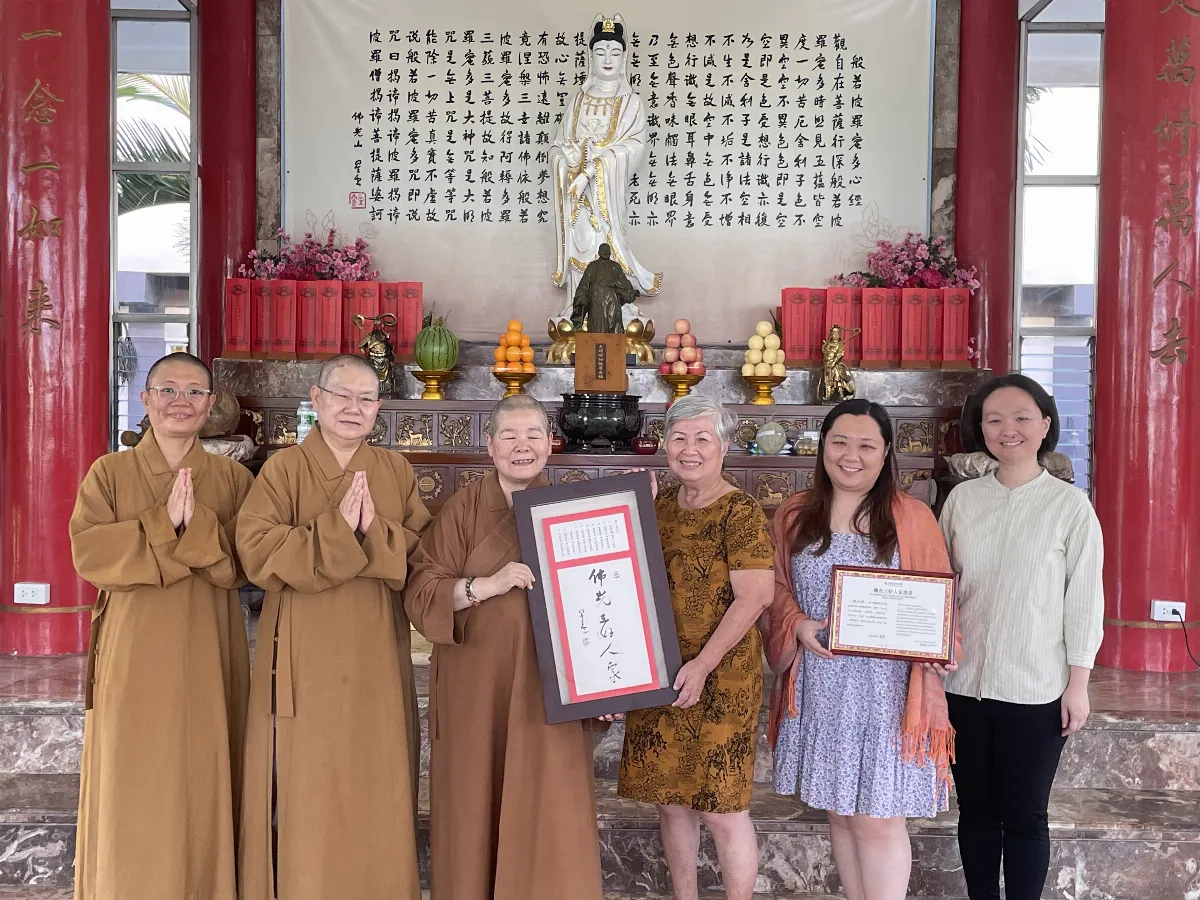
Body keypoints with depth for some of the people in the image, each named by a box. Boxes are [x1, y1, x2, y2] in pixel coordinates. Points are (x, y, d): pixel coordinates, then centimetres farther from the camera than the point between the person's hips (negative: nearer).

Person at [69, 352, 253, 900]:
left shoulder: (233, 479, 6)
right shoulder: (109, 473, 5)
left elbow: (240, 566, -4)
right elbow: (88, 553, -8)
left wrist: (198, 523, -20)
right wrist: (164, 523, -18)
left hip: (208, 656, 1)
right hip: (134, 654, 0)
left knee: (204, 785, 4)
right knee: (133, 788, 3)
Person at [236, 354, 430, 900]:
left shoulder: (396, 470, 9)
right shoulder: (283, 469, -1)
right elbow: (257, 552, -13)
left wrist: (373, 533, -16)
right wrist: (336, 529, -20)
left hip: (375, 657, 3)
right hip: (306, 657, -3)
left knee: (375, 786, 9)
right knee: (306, 789, 2)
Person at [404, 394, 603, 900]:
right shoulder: (463, 509, -1)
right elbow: (420, 592, -7)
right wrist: (486, 584, -19)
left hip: (551, 686, 2)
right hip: (477, 687, -1)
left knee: (550, 811, 1)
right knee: (478, 809, 5)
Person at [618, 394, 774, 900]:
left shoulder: (740, 512, -10)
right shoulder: (658, 505, 9)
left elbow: (754, 597, -16)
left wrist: (702, 664, -20)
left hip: (720, 678, -6)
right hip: (657, 676, 6)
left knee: (720, 807, -1)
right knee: (670, 799, 13)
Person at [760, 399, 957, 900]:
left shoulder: (912, 517, -1)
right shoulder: (792, 517, 6)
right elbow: (777, 590, 9)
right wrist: (798, 626, -10)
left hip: (885, 689, -3)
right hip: (819, 689, 3)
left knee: (876, 817, -1)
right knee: (839, 812, 13)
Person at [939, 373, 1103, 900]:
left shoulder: (1070, 505, -4)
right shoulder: (962, 499, 4)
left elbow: (1084, 600, -3)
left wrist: (1078, 683, -5)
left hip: (1036, 689, -3)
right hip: (963, 683, 3)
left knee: (1024, 816, 7)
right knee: (975, 811, 13)